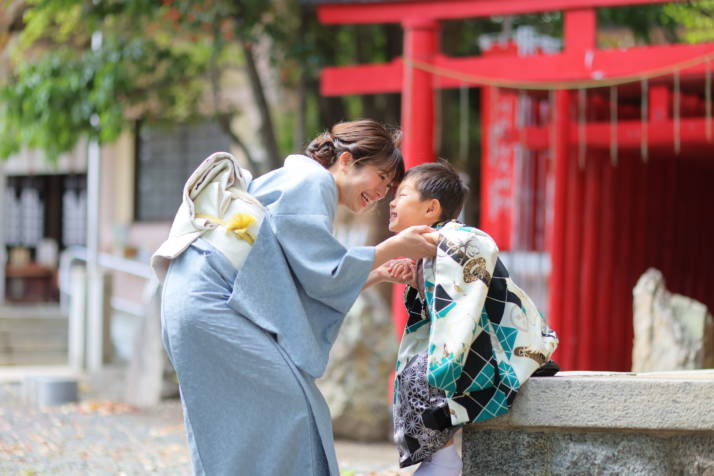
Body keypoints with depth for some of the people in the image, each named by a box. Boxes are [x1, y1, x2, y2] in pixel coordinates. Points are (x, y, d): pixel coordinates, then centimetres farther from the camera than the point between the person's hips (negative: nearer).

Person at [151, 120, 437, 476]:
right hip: (213, 308, -11)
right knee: (288, 409, -13)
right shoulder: (312, 182, -6)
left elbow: (312, 280, 23)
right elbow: (323, 273, -11)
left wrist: (380, 273, 17)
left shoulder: (296, 180, 25)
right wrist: (393, 248, -5)